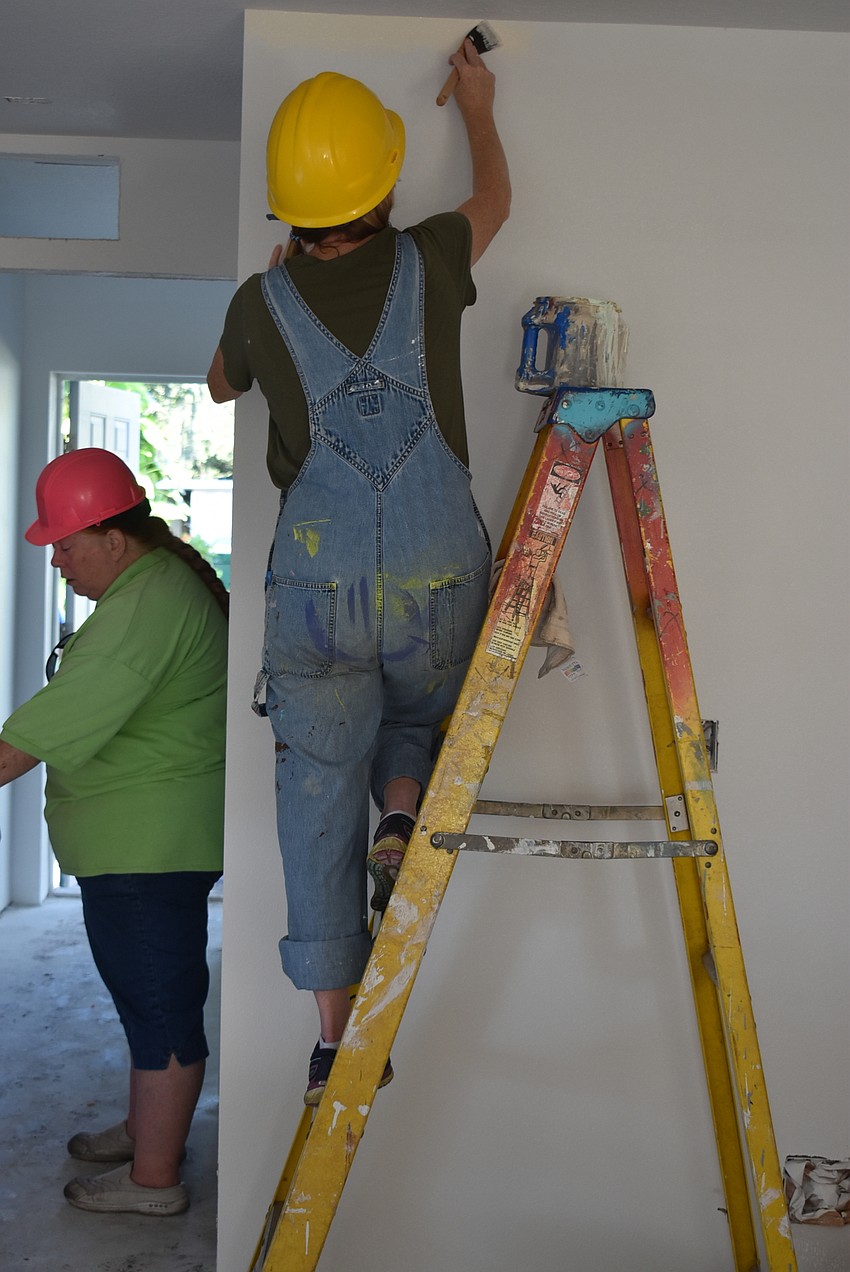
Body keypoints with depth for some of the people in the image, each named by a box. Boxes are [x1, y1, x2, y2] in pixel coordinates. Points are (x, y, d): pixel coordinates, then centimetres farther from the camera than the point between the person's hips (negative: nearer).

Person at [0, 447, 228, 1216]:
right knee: (154, 995, 22)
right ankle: (148, 1130, 39)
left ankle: (153, 1178, 17)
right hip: (149, 840, 11)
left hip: (147, 843, -11)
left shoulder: (144, 609, -24)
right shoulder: (168, 576, 11)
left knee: (159, 1005, 2)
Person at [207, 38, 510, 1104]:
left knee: (319, 799, 9)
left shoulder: (262, 303, 0)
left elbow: (220, 386, 25)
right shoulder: (427, 264, 0)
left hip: (319, 588, 0)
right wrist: (476, 107, 43)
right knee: (418, 723, 30)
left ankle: (338, 1042, 11)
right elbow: (494, 198, 25)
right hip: (440, 584, 0)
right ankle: (403, 817, -2)